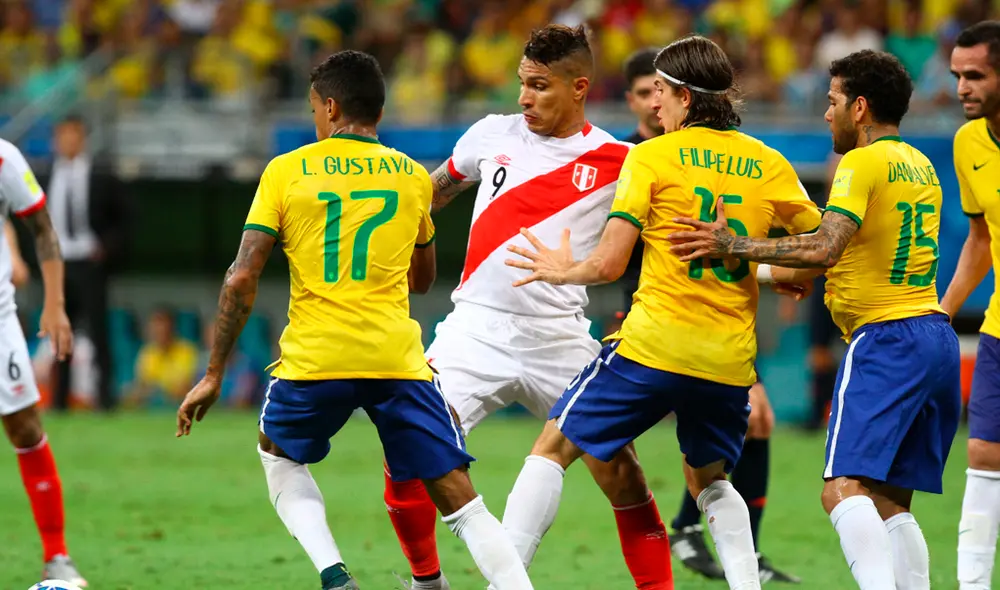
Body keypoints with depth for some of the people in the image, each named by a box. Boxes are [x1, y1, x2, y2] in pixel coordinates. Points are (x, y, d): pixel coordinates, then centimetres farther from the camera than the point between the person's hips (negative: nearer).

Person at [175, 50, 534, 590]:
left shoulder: (286, 171, 3)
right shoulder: (413, 176, 11)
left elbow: (241, 280, -2)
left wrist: (213, 375, 4)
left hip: (314, 360, -1)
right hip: (398, 358, 1)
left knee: (277, 455, 26)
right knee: (458, 499, 2)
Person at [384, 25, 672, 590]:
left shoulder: (617, 162, -3)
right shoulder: (493, 134, 5)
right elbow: (434, 191, 23)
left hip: (559, 339, -1)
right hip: (478, 327, 2)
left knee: (619, 473, -6)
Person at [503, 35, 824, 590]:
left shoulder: (651, 157, -3)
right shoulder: (767, 164, 8)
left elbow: (609, 264, -7)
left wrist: (563, 270, 13)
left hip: (654, 346, -4)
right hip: (730, 357, 4)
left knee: (553, 447, 8)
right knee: (708, 480, 25)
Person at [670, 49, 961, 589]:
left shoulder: (863, 162, -7)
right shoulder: (921, 167, 19)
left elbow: (825, 249, -19)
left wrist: (734, 247, -14)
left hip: (886, 338, -9)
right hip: (937, 337, 9)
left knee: (844, 488, -18)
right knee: (891, 503, 9)